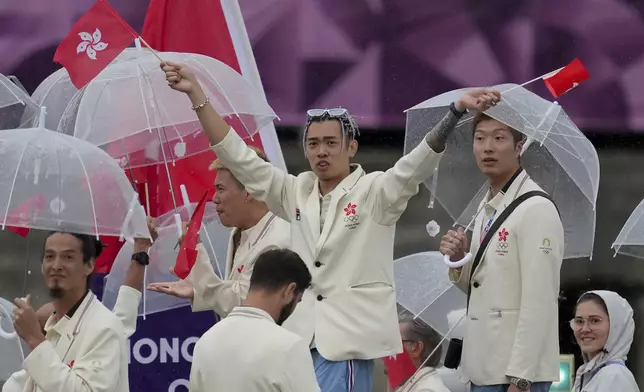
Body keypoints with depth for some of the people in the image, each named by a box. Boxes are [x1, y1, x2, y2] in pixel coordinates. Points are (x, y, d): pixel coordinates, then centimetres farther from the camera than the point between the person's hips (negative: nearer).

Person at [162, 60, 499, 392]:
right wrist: (195, 93, 6)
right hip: (302, 337, 6)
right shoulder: (296, 193, 13)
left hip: (348, 340, -6)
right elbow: (239, 158, 12)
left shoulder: (375, 192, -1)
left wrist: (457, 111, -33)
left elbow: (417, 164, -16)